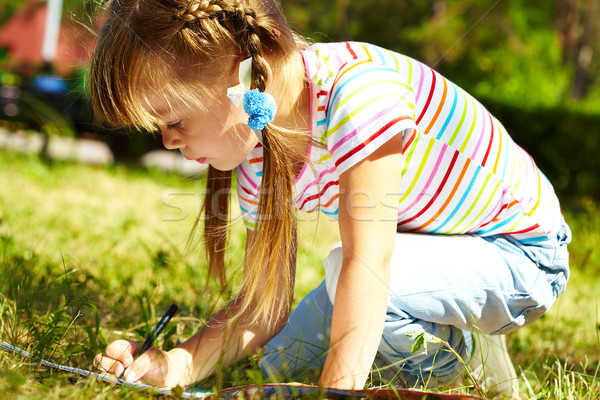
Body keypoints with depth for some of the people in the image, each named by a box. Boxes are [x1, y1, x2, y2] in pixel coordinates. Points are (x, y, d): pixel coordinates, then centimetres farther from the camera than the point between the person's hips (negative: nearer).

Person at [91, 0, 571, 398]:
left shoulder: (356, 87, -34)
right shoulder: (255, 157, -9)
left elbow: (367, 262, -39)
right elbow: (267, 302, -7)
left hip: (520, 256, -7)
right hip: (424, 246, 8)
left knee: (345, 267, -32)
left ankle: (465, 351, -3)